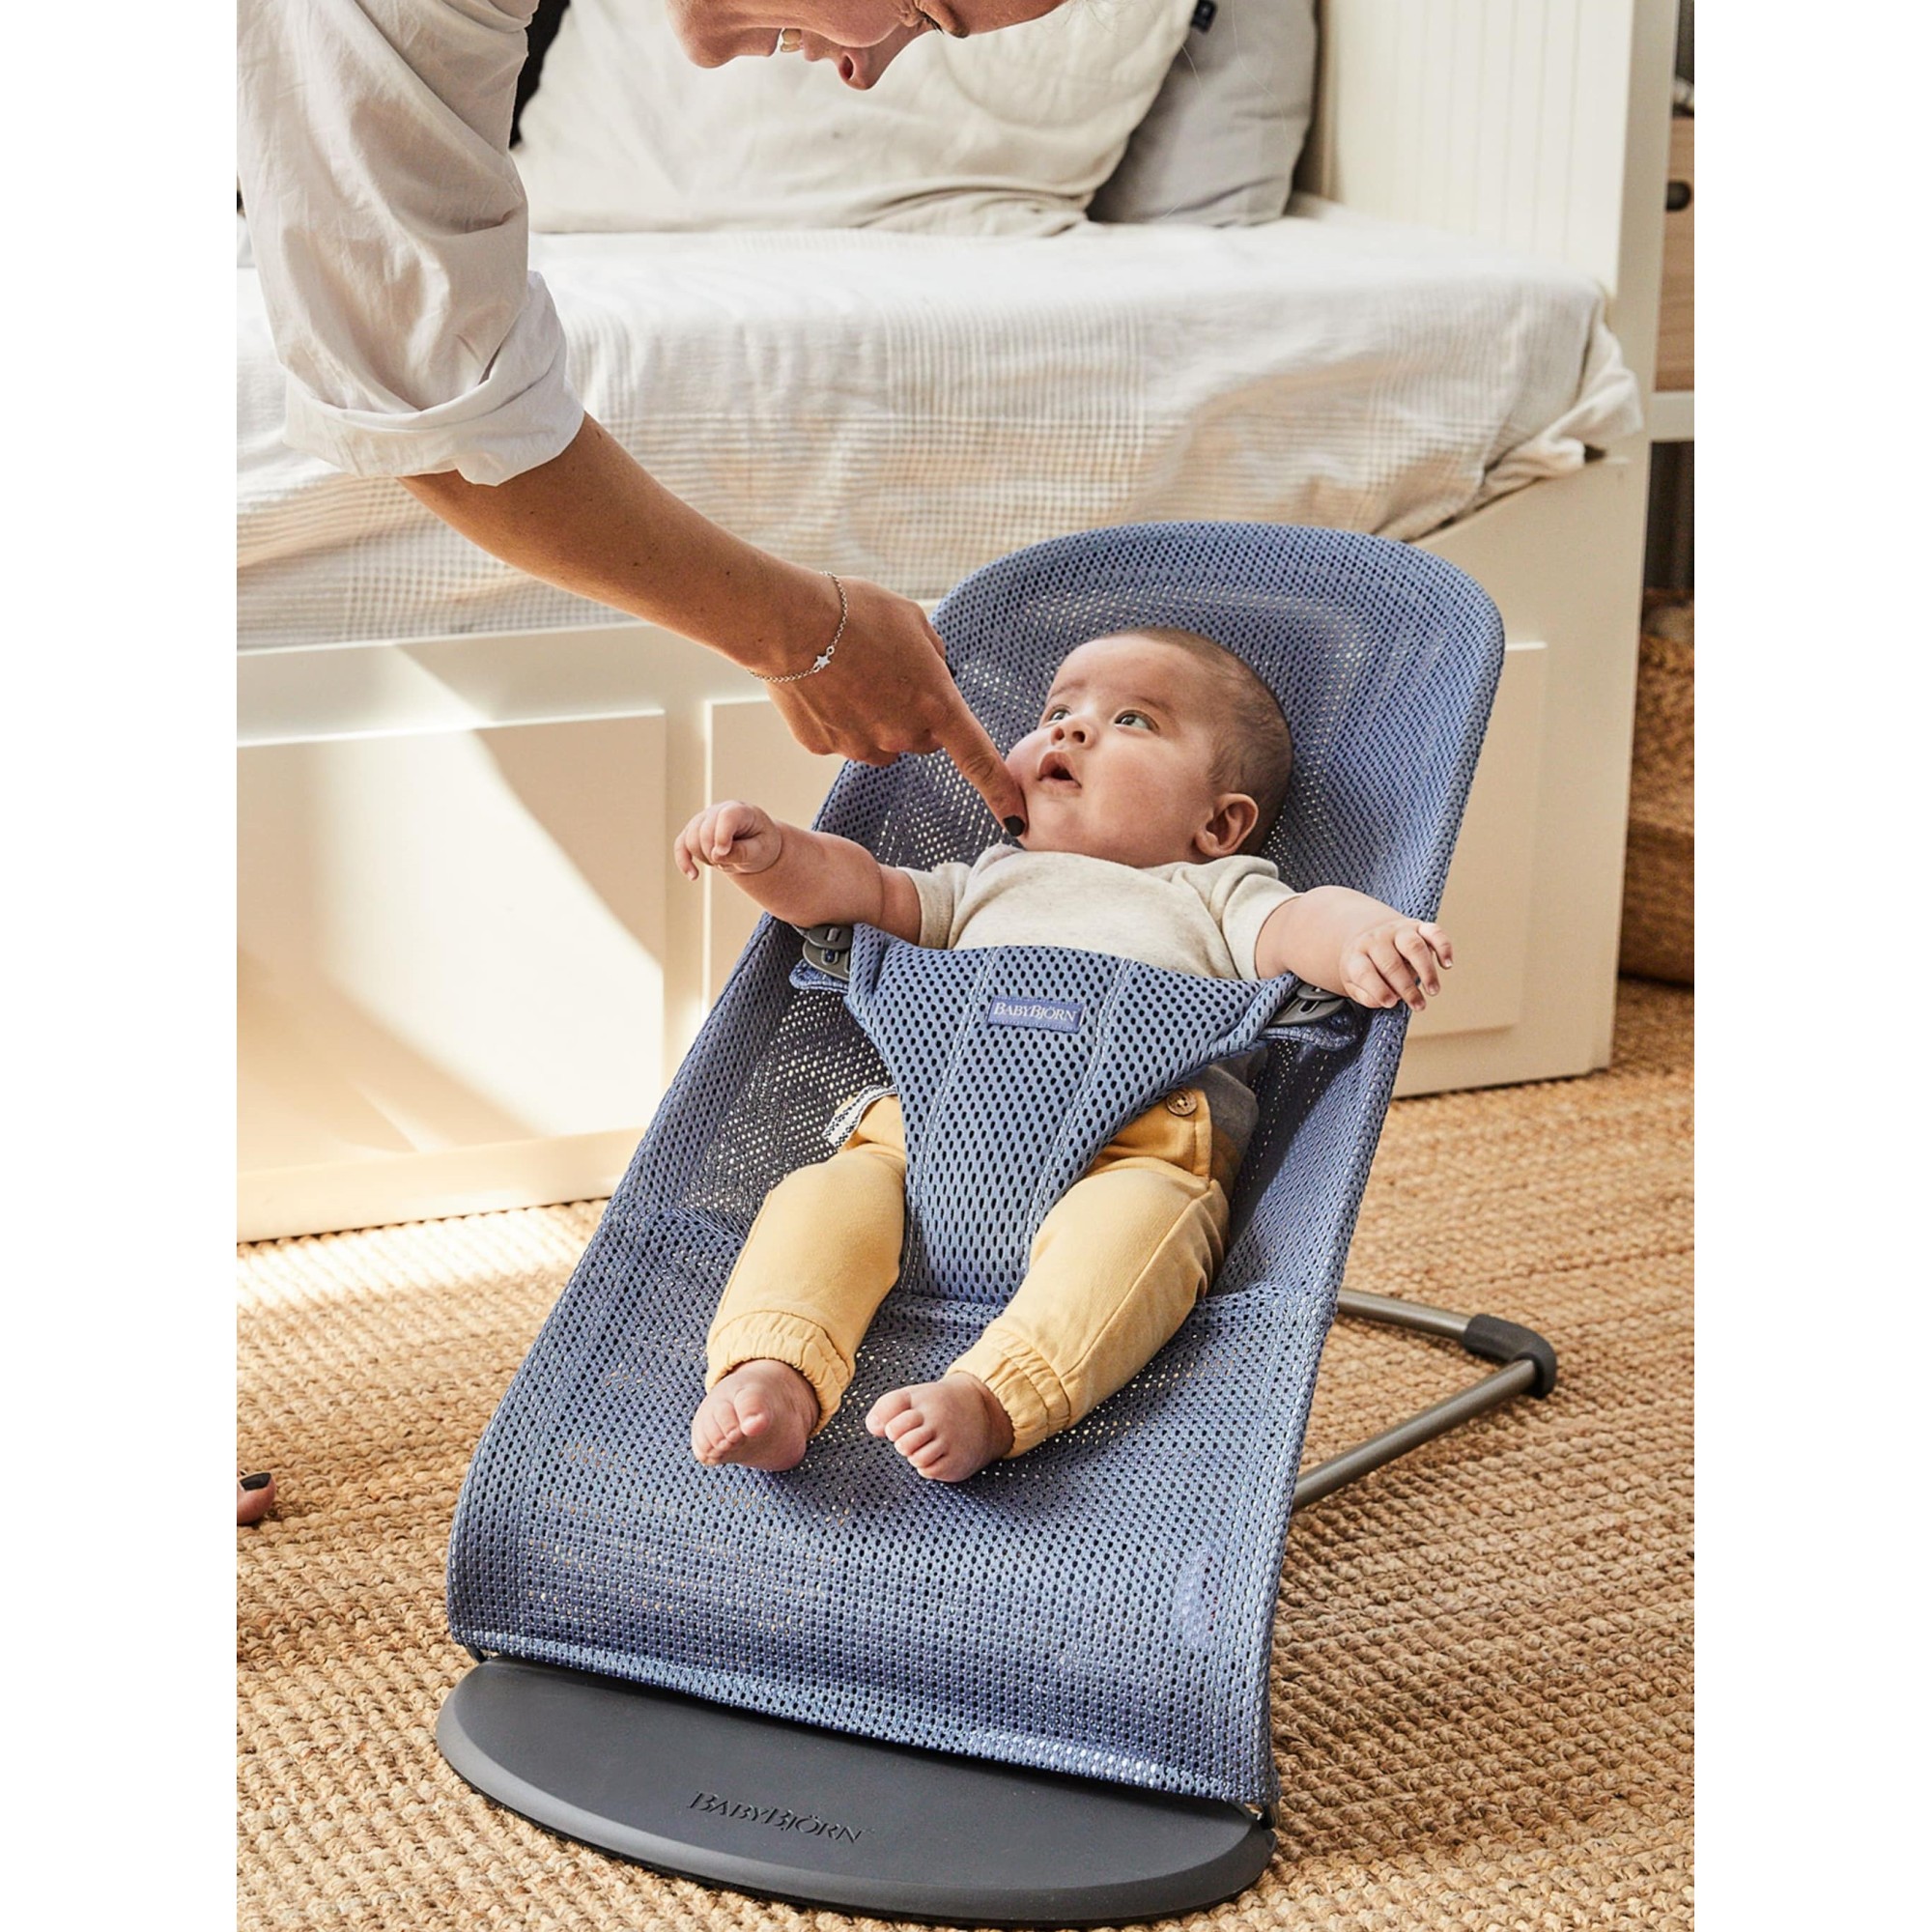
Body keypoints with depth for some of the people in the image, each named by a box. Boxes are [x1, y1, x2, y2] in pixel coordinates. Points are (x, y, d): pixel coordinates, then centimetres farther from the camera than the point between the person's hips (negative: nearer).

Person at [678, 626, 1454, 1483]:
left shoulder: (1216, 896, 29)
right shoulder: (987, 883, 40)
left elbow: (1300, 927, 8)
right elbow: (853, 885, 29)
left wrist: (1367, 938, -17)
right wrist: (770, 852, 6)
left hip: (1139, 1143, -3)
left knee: (1137, 1216, -37)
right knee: (831, 1190, -25)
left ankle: (990, 1398, -54)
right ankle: (774, 1377, -43)